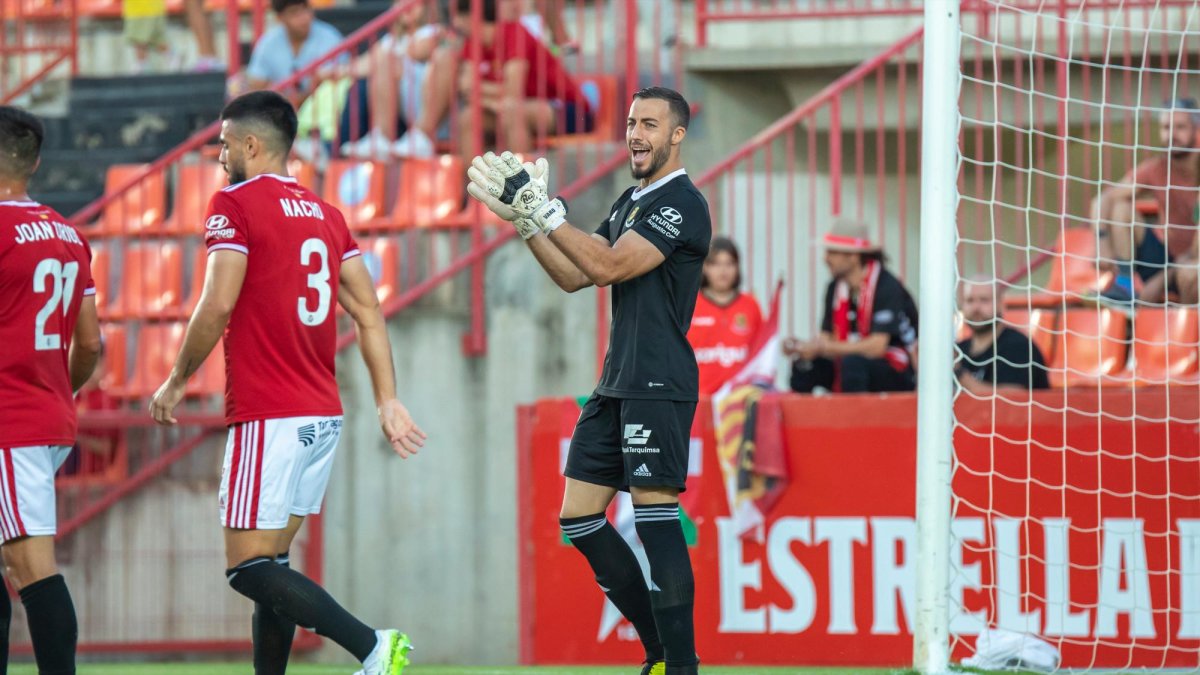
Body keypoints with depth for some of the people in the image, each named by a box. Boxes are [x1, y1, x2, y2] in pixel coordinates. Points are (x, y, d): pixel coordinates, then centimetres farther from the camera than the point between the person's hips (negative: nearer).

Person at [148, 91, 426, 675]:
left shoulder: (235, 204, -7)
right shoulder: (326, 215, 15)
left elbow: (218, 305, -15)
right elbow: (368, 312, 11)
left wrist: (176, 382, -3)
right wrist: (388, 401, 9)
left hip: (268, 417, -8)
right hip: (323, 414, 8)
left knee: (249, 568, -8)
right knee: (270, 561, 14)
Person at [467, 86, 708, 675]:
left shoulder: (682, 203, -10)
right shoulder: (631, 202, 19)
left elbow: (607, 266, -18)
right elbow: (574, 276, 17)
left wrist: (540, 208, -17)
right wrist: (523, 216, 7)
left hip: (659, 386, -10)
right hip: (616, 385, 10)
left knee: (655, 515, -14)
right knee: (578, 517, 8)